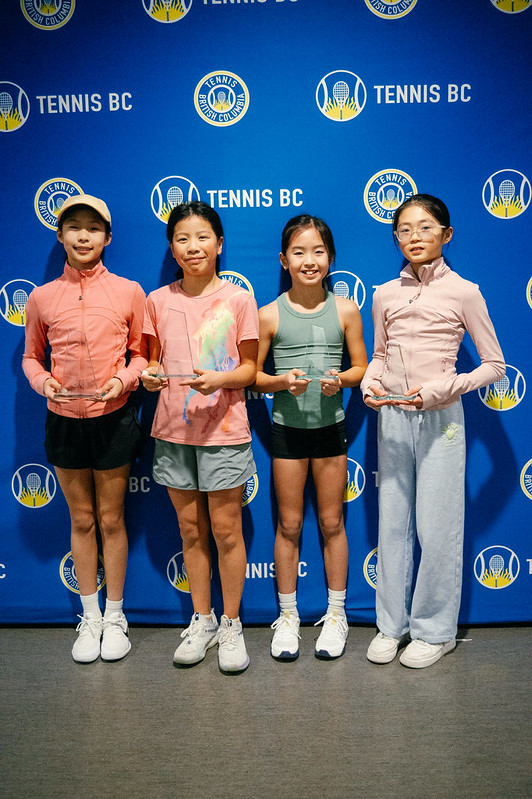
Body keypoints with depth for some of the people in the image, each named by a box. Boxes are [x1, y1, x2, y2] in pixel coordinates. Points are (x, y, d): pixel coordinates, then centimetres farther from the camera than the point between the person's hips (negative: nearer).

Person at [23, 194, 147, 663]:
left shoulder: (128, 292, -3)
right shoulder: (42, 297, 0)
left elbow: (142, 353, 3)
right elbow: (31, 357, 9)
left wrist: (123, 380, -16)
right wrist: (43, 381, -11)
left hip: (113, 419, -1)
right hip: (64, 420, 2)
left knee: (111, 520, 9)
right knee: (81, 520, 13)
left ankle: (115, 616, 27)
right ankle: (90, 617, 29)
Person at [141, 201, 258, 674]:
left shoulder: (238, 300, -3)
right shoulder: (158, 301, 4)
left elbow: (250, 368, -1)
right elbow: (154, 360, 11)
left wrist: (219, 379, -20)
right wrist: (150, 375, -11)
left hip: (223, 428, -3)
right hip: (174, 429, 3)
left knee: (226, 529, 3)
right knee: (191, 529, 12)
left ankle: (231, 625, 21)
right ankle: (202, 620, 28)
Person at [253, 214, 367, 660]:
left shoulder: (345, 311, -1)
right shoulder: (270, 315, -4)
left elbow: (362, 369, 4)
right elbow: (251, 376, 1)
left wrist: (341, 379, -17)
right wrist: (282, 381, -18)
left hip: (331, 426, 1)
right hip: (287, 427, 0)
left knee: (332, 522, 10)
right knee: (289, 525, 9)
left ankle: (336, 613, 27)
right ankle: (288, 615, 25)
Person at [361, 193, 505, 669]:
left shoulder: (463, 293, -5)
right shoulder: (386, 295, 6)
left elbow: (494, 365, -3)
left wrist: (441, 389, -16)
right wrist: (369, 383, -5)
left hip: (439, 419, -4)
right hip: (393, 417, 4)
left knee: (437, 527, 2)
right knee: (392, 523, 10)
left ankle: (435, 629, 21)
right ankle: (392, 623, 25)